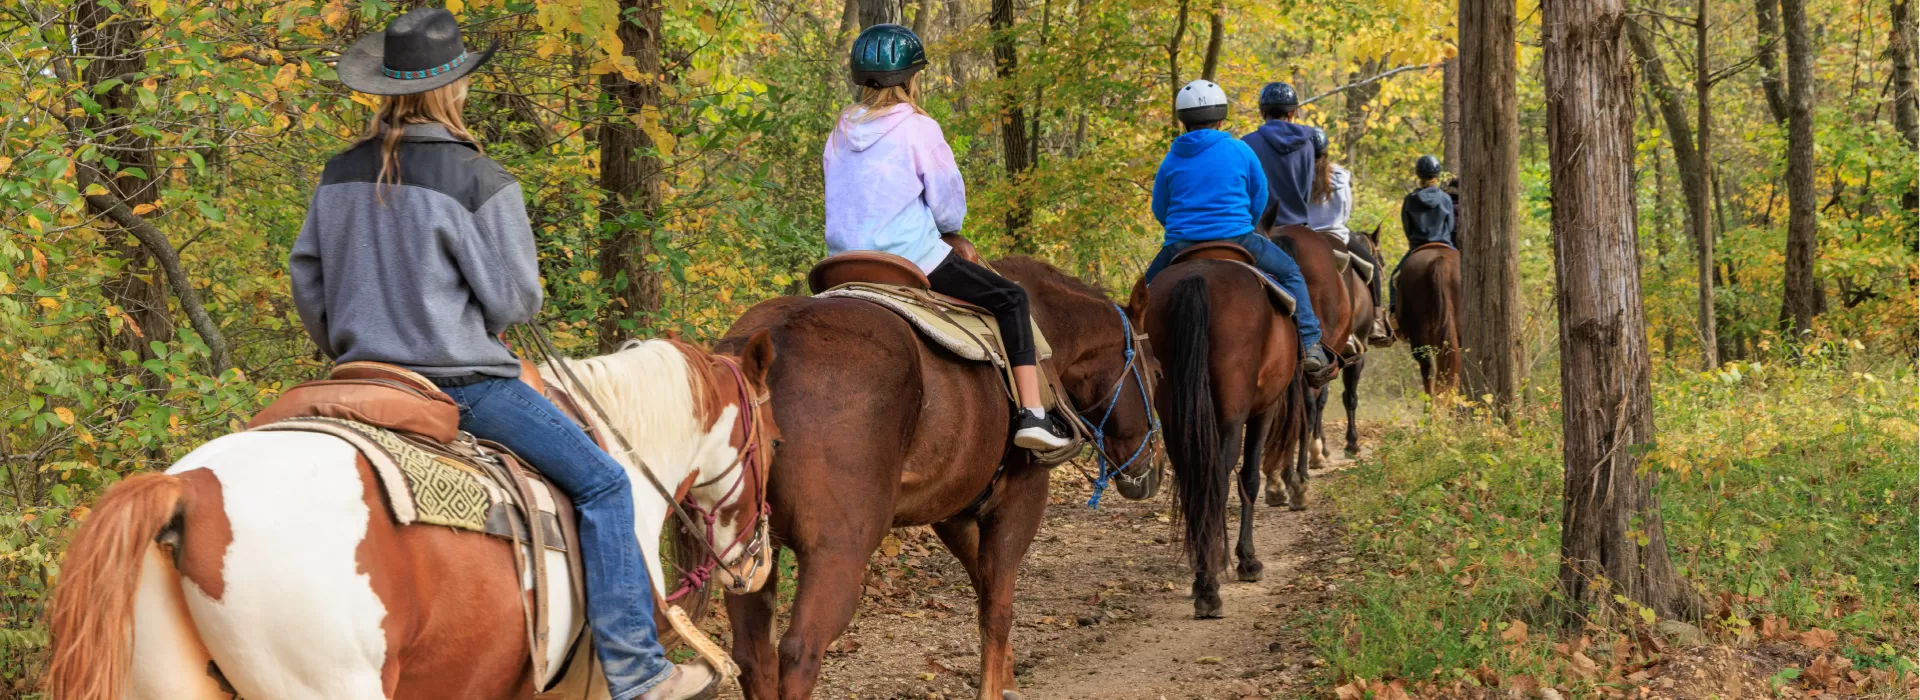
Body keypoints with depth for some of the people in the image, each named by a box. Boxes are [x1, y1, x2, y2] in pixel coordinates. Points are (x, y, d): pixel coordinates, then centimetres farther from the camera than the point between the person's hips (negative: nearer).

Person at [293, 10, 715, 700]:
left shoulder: (340, 174, 6)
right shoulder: (480, 181, -14)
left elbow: (307, 281, 12)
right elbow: (516, 299, -11)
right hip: (462, 379, -7)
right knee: (602, 483, -1)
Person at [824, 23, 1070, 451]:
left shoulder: (841, 133, 9)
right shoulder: (918, 129, -8)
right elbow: (949, 209, -5)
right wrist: (945, 224, 17)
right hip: (912, 259, -6)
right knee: (1012, 300, 6)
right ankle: (1031, 415, -4)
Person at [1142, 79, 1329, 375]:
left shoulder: (1172, 159, 3)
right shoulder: (1240, 150, 0)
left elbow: (1160, 210, 10)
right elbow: (1259, 199, 7)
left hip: (1180, 246, 2)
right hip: (1236, 240, -2)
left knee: (1150, 284, 29)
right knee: (1290, 272, 17)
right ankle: (1309, 346, 6)